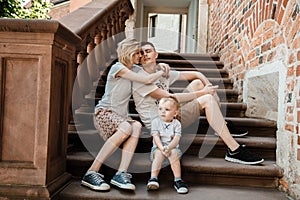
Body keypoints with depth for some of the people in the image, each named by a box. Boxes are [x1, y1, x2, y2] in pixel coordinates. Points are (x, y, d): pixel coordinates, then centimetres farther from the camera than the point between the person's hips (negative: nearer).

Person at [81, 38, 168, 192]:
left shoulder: (134, 69, 14)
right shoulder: (118, 67, -11)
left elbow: (150, 70, 32)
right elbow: (147, 80, -16)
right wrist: (162, 72, 0)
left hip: (120, 116, 7)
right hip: (104, 113, -7)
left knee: (137, 126, -27)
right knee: (126, 128, -36)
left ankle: (121, 173, -35)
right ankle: (91, 173, -29)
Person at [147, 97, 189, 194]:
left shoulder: (176, 124, 2)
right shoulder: (155, 121, 2)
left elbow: (176, 139, -10)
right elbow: (156, 137, -8)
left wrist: (169, 147, -30)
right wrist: (162, 148, -26)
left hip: (173, 147, 0)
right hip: (158, 147, 0)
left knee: (174, 153, -31)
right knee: (159, 154, -32)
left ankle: (177, 180, -28)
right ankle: (153, 178, -38)